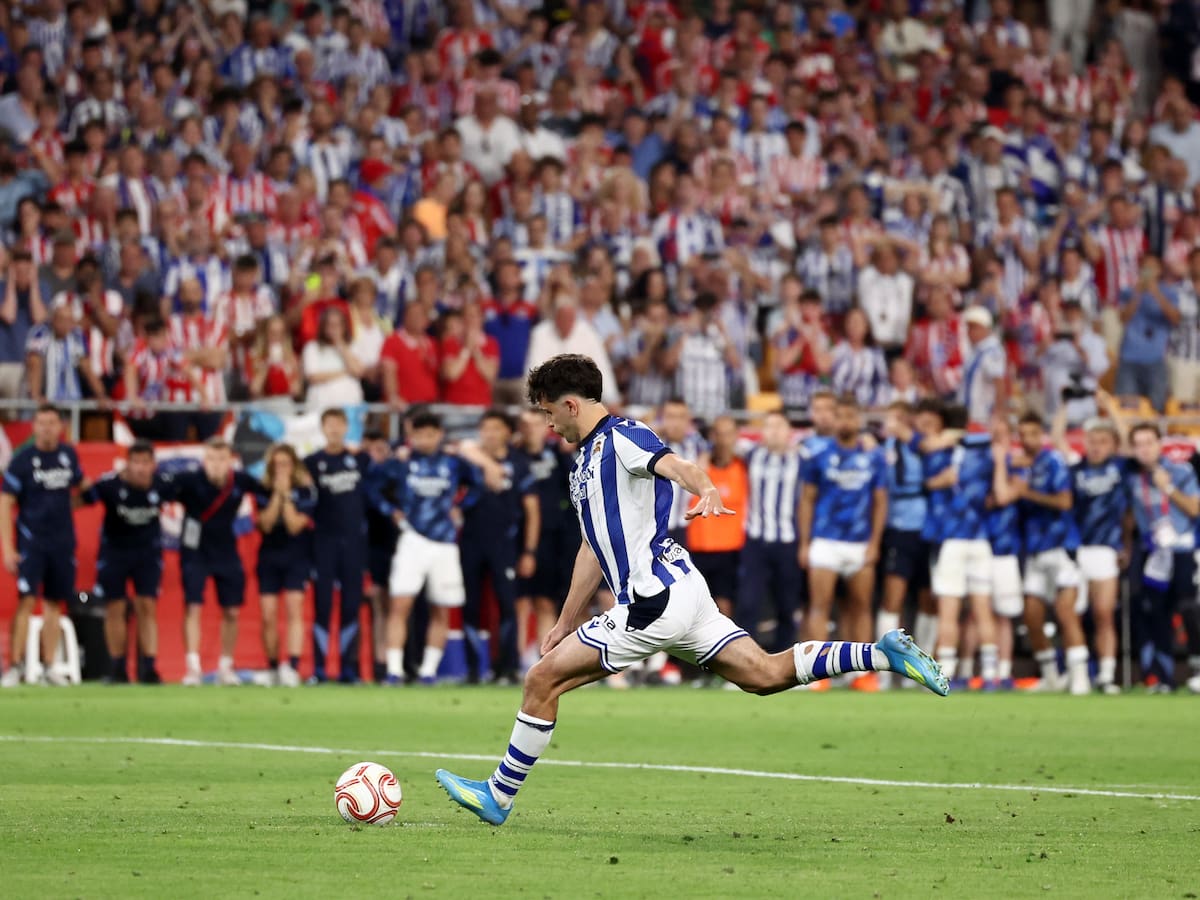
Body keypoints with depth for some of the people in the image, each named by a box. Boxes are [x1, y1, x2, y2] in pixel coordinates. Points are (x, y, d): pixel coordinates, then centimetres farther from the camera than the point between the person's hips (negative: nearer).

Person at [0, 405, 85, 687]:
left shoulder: (68, 455, 6)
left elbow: (81, 484, 26)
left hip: (62, 541, 4)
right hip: (31, 541, -4)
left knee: (54, 603, 8)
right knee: (26, 600, -12)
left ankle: (49, 666, 14)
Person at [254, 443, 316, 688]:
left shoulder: (305, 490, -6)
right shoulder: (264, 490, 2)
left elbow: (295, 525, -13)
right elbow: (265, 524, -9)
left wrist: (285, 495, -18)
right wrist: (277, 494, -16)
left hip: (297, 557, -3)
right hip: (269, 556, 3)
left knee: (294, 610, -16)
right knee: (268, 615, -1)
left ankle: (293, 667, -22)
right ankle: (273, 668, 11)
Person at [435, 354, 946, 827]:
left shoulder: (622, 437, -9)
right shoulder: (585, 460, 21)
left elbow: (675, 465, -29)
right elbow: (596, 547, 28)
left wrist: (706, 490, -52)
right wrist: (566, 622, 29)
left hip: (656, 602, -10)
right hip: (680, 594, 10)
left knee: (543, 680, -5)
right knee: (766, 674, 6)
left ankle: (499, 797, 2)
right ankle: (881, 655, 2)